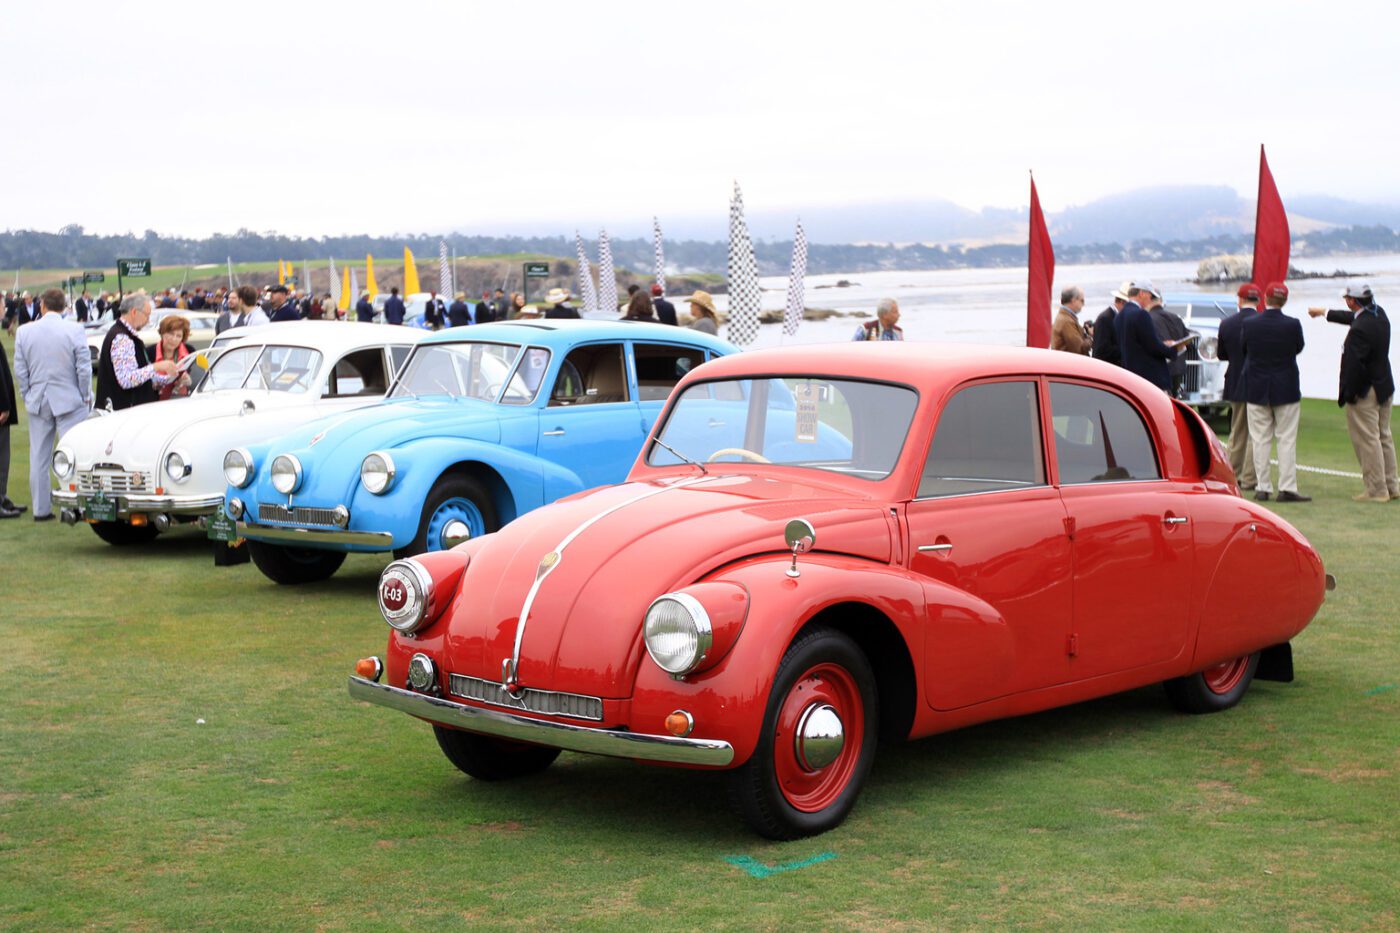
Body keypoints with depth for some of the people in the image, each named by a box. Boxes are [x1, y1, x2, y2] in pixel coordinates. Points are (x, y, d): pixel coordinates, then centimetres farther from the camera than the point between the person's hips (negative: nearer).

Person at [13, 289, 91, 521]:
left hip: (37, 403, 3)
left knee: (39, 458, 10)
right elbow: (84, 368, -9)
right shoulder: (75, 330, -11)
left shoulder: (24, 332, -2)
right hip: (70, 401, -3)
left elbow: (20, 371, 3)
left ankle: (41, 509, 14)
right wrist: (86, 396, 5)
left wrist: (28, 397, 15)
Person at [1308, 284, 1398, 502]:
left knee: (1367, 440, -2)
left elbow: (1353, 364, -24)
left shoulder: (1359, 330, -25)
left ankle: (1377, 490, 2)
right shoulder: (1379, 314, 3)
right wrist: (1324, 312, 35)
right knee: (1384, 437, 17)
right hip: (1384, 388, 9)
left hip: (1364, 392, -9)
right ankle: (1391, 486, 23)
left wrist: (1346, 394, -15)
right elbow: (1353, 317, 23)